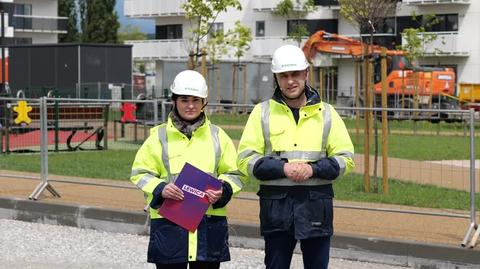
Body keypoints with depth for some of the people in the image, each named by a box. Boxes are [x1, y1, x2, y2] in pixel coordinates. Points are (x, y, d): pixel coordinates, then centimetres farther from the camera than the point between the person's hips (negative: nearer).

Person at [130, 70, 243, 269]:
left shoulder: (217, 136, 10)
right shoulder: (159, 136, 5)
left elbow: (233, 173, 12)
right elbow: (140, 173, 5)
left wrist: (223, 191, -9)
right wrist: (160, 189, -13)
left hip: (209, 221, 2)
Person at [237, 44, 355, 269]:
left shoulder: (326, 113, 7)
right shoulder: (262, 112, 5)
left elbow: (345, 158, 6)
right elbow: (246, 159, 0)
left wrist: (313, 169, -11)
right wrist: (282, 168, -14)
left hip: (316, 205, 1)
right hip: (276, 206, -1)